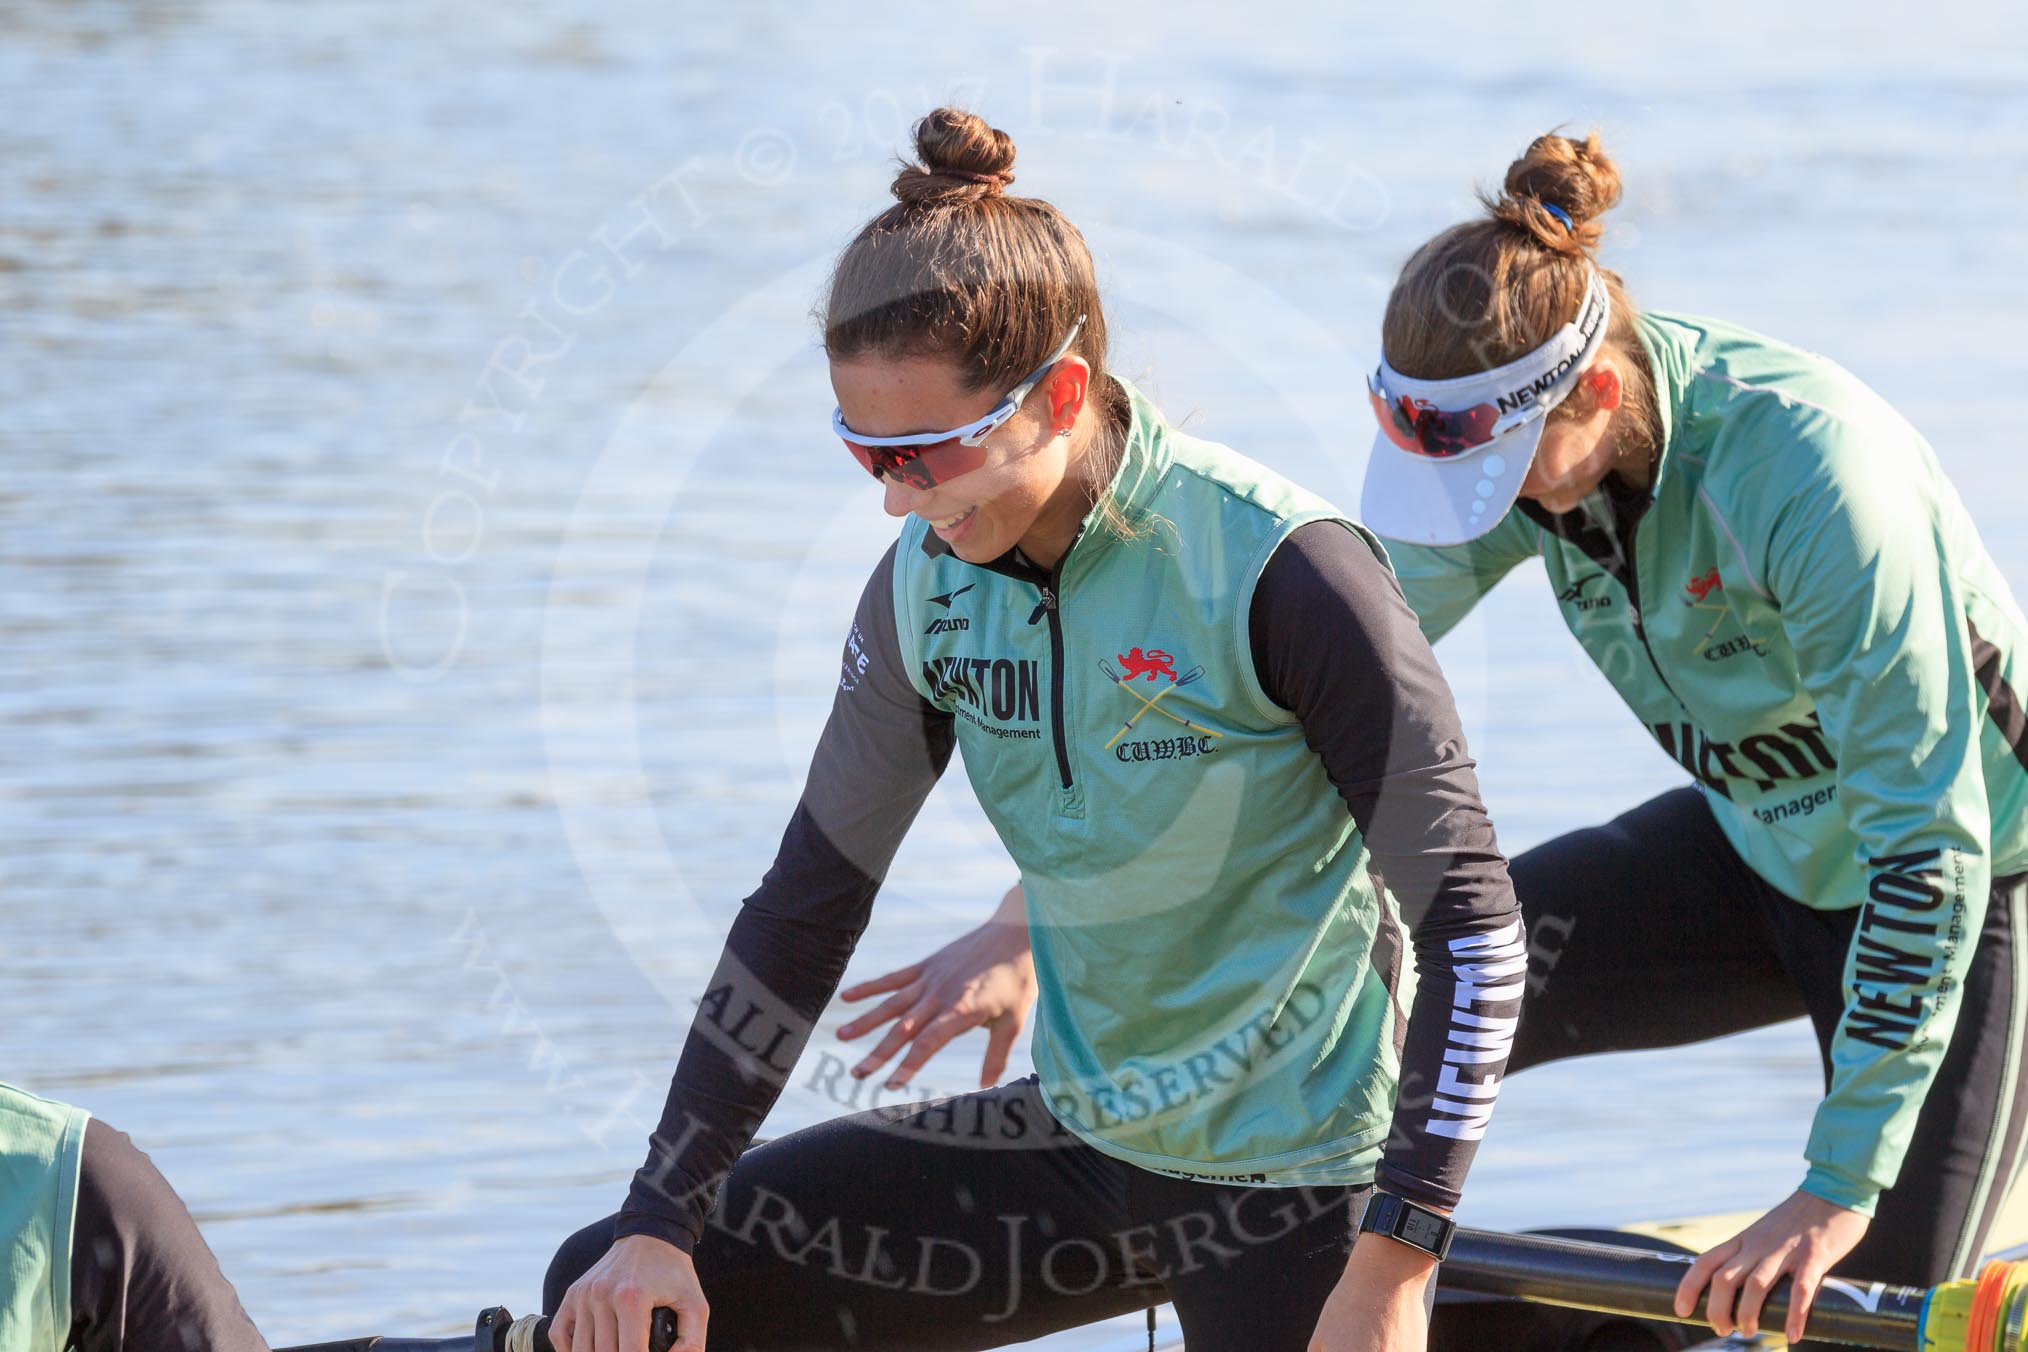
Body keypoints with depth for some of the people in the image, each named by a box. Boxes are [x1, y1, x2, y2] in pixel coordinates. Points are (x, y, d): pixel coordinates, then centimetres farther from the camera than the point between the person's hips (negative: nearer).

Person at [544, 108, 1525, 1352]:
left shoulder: (1276, 571, -21)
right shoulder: (929, 587, -2)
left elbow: (1472, 921, -20)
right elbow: (808, 908, 6)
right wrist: (660, 1222, 2)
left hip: (1293, 1181, -6)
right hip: (1080, 1142, 7)